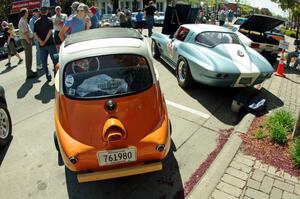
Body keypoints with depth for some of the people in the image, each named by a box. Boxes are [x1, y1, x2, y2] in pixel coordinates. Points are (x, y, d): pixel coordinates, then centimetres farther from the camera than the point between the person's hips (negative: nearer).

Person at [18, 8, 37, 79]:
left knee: (29, 57, 16)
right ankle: (29, 74, -1)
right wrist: (28, 41, -19)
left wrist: (29, 41, 16)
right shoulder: (22, 22, -17)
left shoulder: (24, 21, 16)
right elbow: (24, 33, -22)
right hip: (26, 41, -10)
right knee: (28, 57, -6)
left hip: (27, 40, 10)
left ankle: (29, 71, 26)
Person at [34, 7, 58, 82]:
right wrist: (45, 41, -10)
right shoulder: (49, 20, -4)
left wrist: (41, 41, -8)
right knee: (55, 60, 5)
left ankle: (48, 76, 9)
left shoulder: (36, 22, 8)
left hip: (42, 45, 3)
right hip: (50, 44, -3)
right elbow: (50, 32, -14)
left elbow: (35, 34, 0)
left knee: (44, 61, 10)